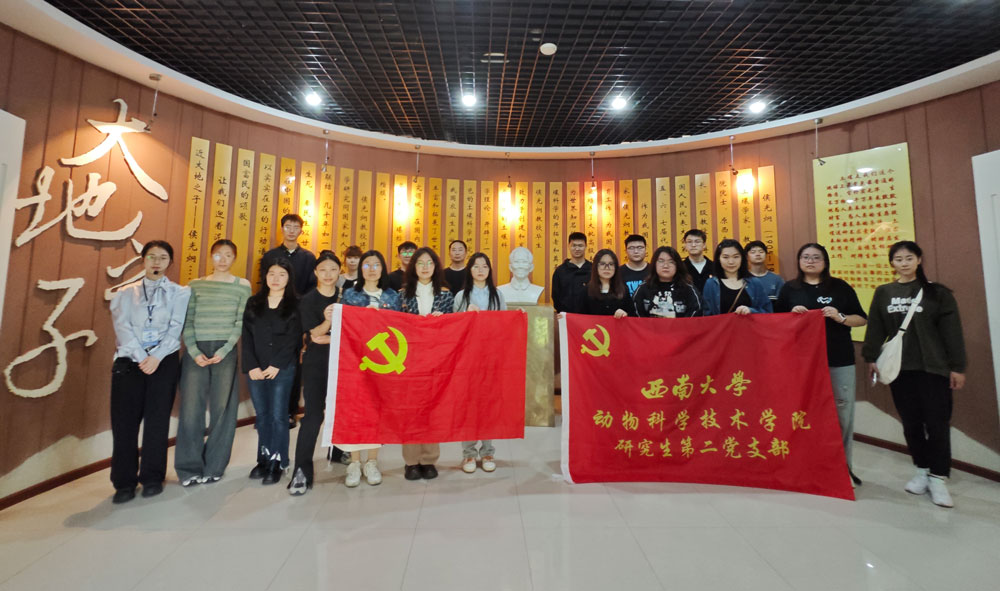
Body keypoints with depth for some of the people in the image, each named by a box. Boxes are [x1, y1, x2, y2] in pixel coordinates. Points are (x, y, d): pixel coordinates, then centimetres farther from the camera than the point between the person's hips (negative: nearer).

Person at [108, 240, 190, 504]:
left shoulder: (180, 293, 7)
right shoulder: (125, 293, 12)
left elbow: (175, 328, -3)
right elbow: (122, 327, -1)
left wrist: (156, 356, -15)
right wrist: (140, 357, -14)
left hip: (164, 361, -1)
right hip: (129, 360, 2)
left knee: (157, 418, 2)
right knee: (124, 420, 1)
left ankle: (153, 478, 13)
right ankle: (124, 482, 12)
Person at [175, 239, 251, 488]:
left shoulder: (242, 286, 6)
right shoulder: (195, 285, 11)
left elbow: (241, 323, 0)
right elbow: (187, 322, 5)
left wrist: (223, 351, -10)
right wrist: (194, 351, -8)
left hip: (226, 351, -1)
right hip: (195, 350, 1)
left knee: (222, 408, 2)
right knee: (191, 409, 0)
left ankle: (214, 467, 17)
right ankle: (189, 468, 15)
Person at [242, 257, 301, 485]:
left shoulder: (295, 305, 1)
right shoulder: (253, 303, 10)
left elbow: (292, 339, -5)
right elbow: (247, 336, 4)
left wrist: (275, 366, -11)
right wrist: (252, 366, -6)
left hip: (282, 368, -3)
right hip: (256, 369, 3)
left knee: (278, 415, -1)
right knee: (262, 415, 9)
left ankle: (277, 463, 8)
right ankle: (264, 458, 21)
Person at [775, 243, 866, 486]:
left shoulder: (840, 287, 5)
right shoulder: (789, 288, 5)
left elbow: (862, 319, 6)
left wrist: (840, 318, -13)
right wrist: (792, 314, -11)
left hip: (839, 359, 0)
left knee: (842, 412, 4)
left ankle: (844, 466, 20)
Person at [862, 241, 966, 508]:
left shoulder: (937, 293, 0)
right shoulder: (883, 293, 7)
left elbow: (952, 332, -1)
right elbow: (875, 329, 7)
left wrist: (957, 366, -5)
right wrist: (871, 358, 3)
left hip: (933, 368, -2)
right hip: (898, 367, 2)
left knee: (937, 422, -1)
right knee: (910, 421, 9)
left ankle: (938, 477, 10)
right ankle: (922, 470, 22)